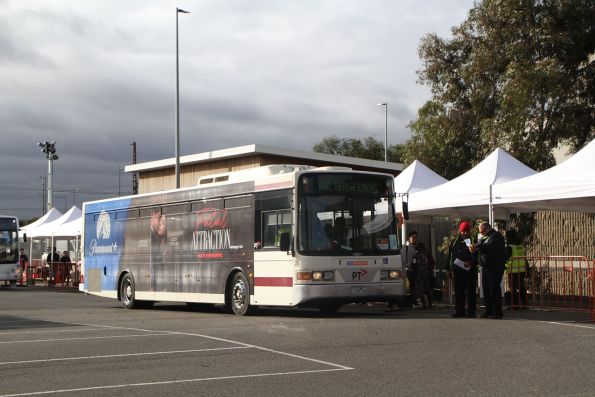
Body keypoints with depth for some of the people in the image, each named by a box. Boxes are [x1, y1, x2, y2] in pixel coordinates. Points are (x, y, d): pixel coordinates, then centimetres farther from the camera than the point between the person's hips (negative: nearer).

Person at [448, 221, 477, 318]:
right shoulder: (455, 242, 13)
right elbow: (450, 256, 17)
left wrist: (471, 262, -20)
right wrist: (448, 269, 13)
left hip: (469, 270, -4)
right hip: (456, 270, 4)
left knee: (470, 292, -3)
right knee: (458, 292, 7)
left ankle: (471, 311, 0)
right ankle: (459, 311, 14)